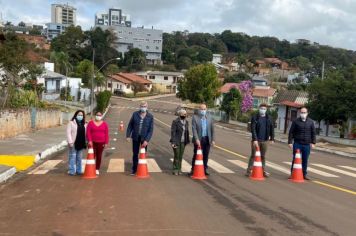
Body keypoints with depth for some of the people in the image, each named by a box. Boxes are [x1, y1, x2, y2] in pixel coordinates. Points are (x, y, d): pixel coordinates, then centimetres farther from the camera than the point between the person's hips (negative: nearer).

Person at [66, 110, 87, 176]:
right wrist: (70, 142, -15)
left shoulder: (84, 124, 14)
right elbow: (68, 133, -8)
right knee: (72, 157, -2)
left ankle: (78, 170, 18)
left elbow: (85, 133, 15)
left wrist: (86, 142, 7)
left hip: (81, 143, 5)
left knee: (79, 157, 10)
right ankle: (72, 171, 4)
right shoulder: (71, 123, -2)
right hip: (73, 143, -5)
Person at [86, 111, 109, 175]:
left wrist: (106, 143, -1)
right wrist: (89, 140, -12)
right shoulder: (91, 123, 3)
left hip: (101, 143, 1)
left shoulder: (105, 124, 6)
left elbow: (106, 134, 4)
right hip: (92, 142, -1)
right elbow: (88, 132, -2)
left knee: (99, 156, 6)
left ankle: (97, 169, 14)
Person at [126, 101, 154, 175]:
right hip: (135, 137, 1)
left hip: (144, 138, -1)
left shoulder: (150, 116, -8)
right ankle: (134, 169, 25)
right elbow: (130, 125, 2)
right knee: (135, 154, 11)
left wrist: (147, 140, -18)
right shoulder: (135, 114, -4)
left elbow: (151, 129, -10)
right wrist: (128, 135, -4)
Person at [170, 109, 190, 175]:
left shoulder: (186, 122, 7)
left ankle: (179, 169, 18)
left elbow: (187, 132, 12)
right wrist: (173, 142, -14)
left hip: (183, 142, 5)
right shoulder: (175, 122, -9)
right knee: (177, 156, -3)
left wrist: (187, 141, 9)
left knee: (180, 156, 8)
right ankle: (175, 170, 9)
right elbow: (173, 132, -10)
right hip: (176, 142, -5)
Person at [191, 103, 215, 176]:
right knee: (196, 155, 2)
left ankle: (205, 169, 19)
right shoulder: (195, 117, -3)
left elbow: (212, 129, 7)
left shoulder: (209, 117, 6)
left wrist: (213, 140, 0)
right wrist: (197, 139, -19)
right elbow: (194, 129, -10)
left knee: (206, 155, 8)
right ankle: (193, 169, 12)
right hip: (198, 139, -3)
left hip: (207, 139, 3)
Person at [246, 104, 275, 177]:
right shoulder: (254, 117, -4)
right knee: (253, 155, 2)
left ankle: (263, 171, 18)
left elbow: (272, 128, 9)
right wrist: (255, 139, -19)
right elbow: (253, 129, -11)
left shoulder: (269, 118, 6)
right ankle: (249, 170, 6)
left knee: (263, 156, 11)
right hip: (256, 140, -2)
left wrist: (272, 138, 5)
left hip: (265, 141, 3)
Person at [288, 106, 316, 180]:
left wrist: (313, 143, 1)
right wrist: (290, 142, -5)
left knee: (305, 160, 8)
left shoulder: (311, 122, 7)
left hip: (307, 144, 2)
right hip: (297, 144, -2)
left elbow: (313, 133, 9)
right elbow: (291, 132, 0)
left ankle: (304, 174, 17)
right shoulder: (296, 121, 0)